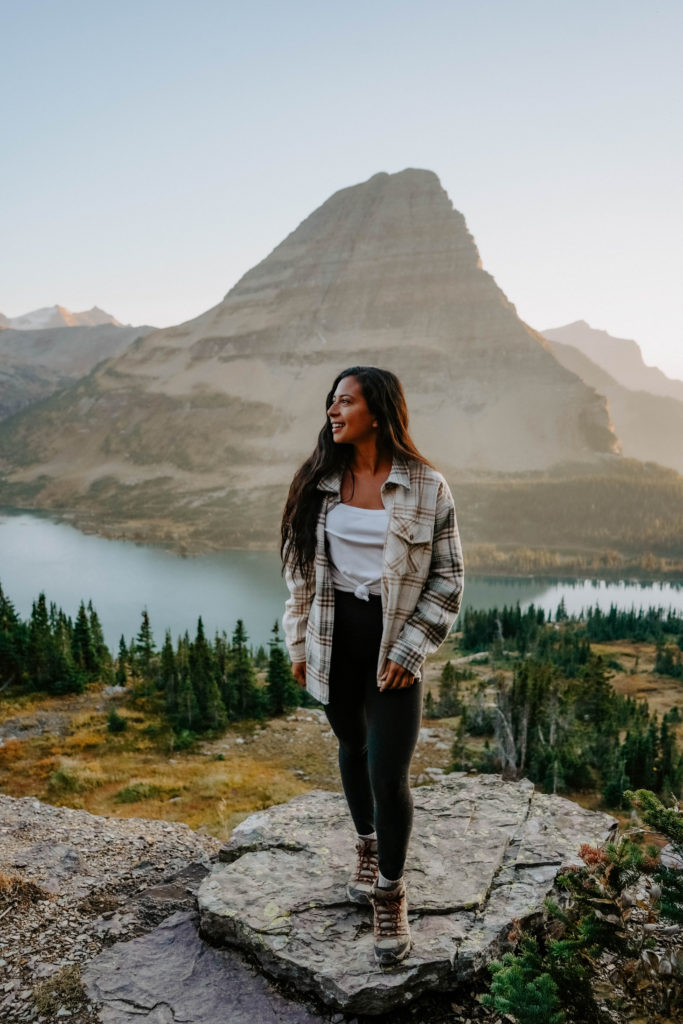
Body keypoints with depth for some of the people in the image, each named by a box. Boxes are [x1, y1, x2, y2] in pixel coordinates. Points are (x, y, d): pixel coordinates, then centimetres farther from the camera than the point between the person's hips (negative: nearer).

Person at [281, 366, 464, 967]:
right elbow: (301, 566, 8)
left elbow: (448, 579, -6)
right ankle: (368, 847, 46)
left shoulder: (426, 487, -10)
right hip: (334, 637, 4)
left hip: (393, 643, -4)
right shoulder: (319, 481, 1)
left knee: (389, 774, -4)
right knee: (352, 748, 20)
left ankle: (390, 895, 20)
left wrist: (408, 650, -11)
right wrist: (300, 642, 7)